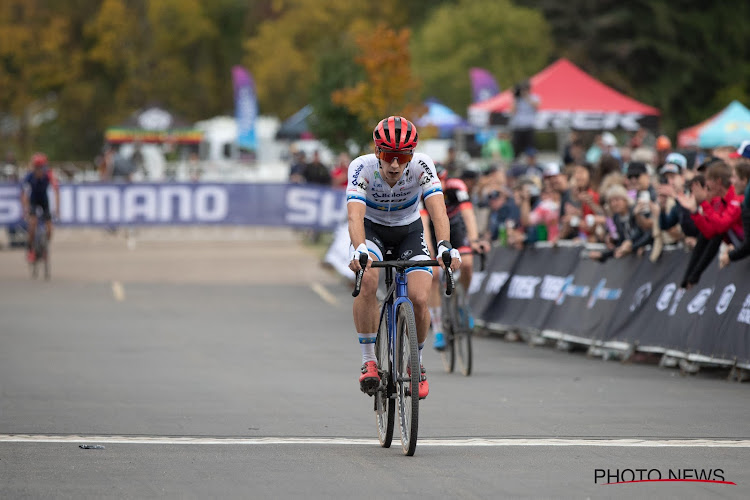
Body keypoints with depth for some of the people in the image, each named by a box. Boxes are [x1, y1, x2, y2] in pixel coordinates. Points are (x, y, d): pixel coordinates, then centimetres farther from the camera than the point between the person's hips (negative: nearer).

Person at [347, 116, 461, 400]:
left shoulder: (422, 166, -27)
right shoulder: (362, 167, -29)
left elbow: (437, 210, -37)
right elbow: (355, 214, -41)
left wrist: (445, 245, -56)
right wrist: (359, 249, -60)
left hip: (409, 231, 1)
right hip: (372, 230, -1)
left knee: (419, 299, -18)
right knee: (367, 280, -32)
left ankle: (416, 363, 11)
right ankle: (369, 361, -19)